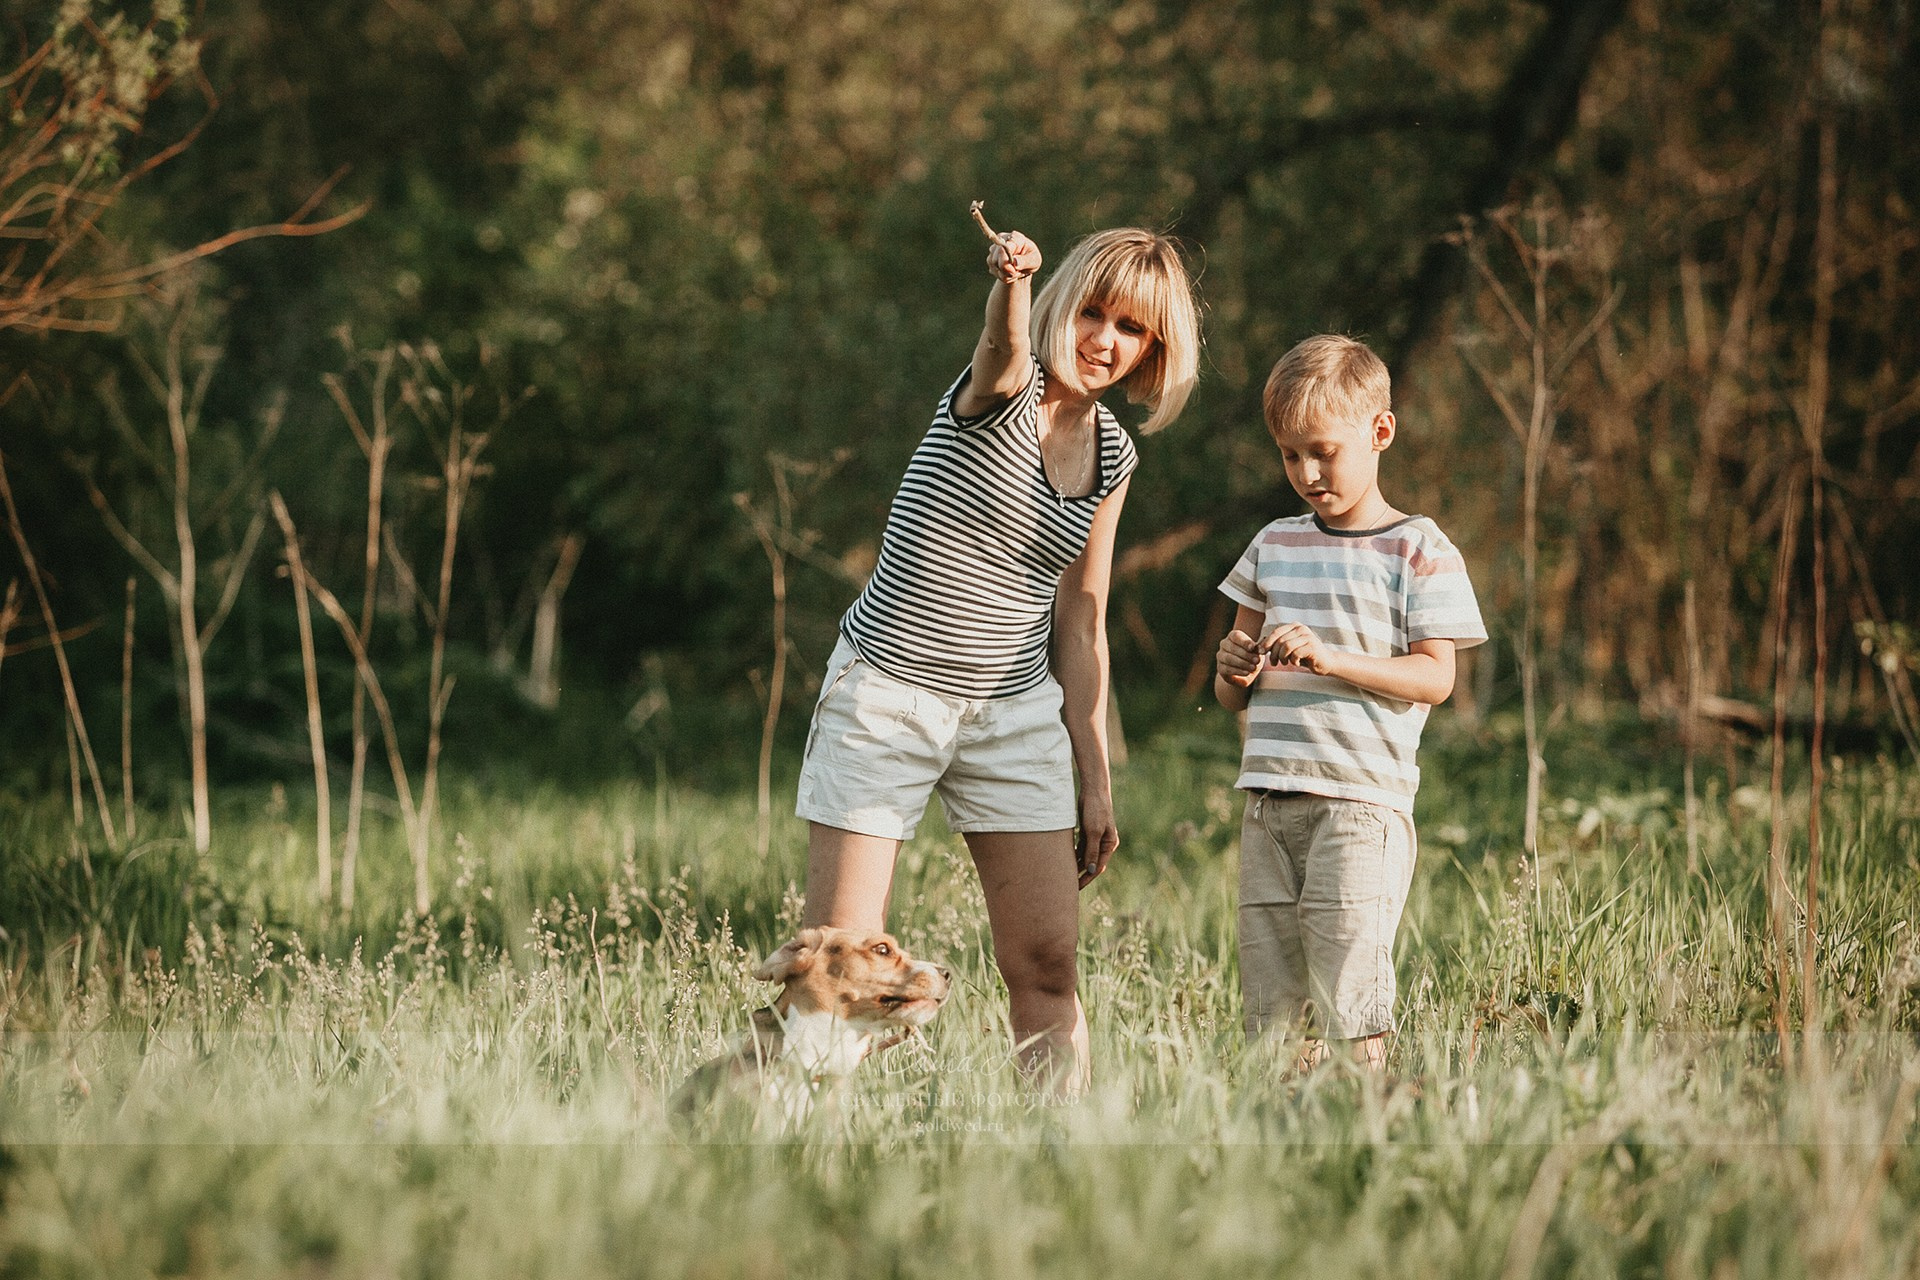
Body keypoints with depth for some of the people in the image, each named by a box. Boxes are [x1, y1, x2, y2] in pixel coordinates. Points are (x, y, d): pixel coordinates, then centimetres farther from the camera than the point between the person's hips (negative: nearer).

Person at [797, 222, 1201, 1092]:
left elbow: (1081, 627, 12)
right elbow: (1006, 354, -35)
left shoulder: (1112, 456, 8)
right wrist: (1011, 286, -58)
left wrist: (1095, 783, 10)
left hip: (1015, 712, 5)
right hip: (887, 694, -5)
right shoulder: (1001, 391, -8)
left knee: (1047, 962, 0)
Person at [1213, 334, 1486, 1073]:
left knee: (1347, 1005, -12)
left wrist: (1331, 658, -18)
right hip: (1269, 800, 5)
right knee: (1271, 1009, 2)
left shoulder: (1419, 551, 2)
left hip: (1363, 798, -5)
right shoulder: (1274, 546, 17)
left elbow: (1434, 678, -6)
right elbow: (1230, 699, 22)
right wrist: (1234, 671, -2)